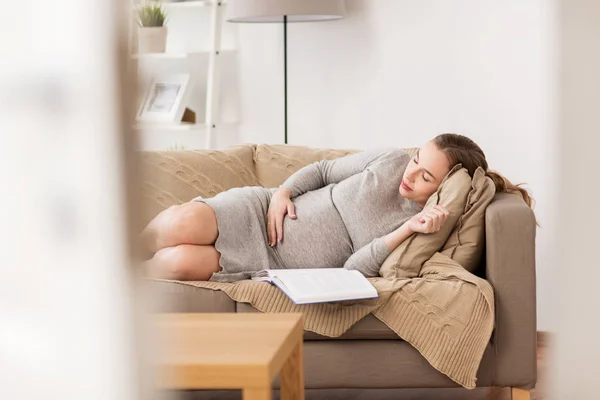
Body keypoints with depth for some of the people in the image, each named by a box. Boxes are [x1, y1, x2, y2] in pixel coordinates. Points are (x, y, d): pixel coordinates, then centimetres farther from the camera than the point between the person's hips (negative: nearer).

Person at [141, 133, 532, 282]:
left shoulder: (421, 232, -7)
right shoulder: (392, 160, 1)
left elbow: (354, 270, -16)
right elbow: (322, 170, 13)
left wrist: (408, 229, -28)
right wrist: (282, 192, -6)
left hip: (273, 266, -3)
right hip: (262, 210, 3)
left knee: (179, 263, -28)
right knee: (182, 224, -28)